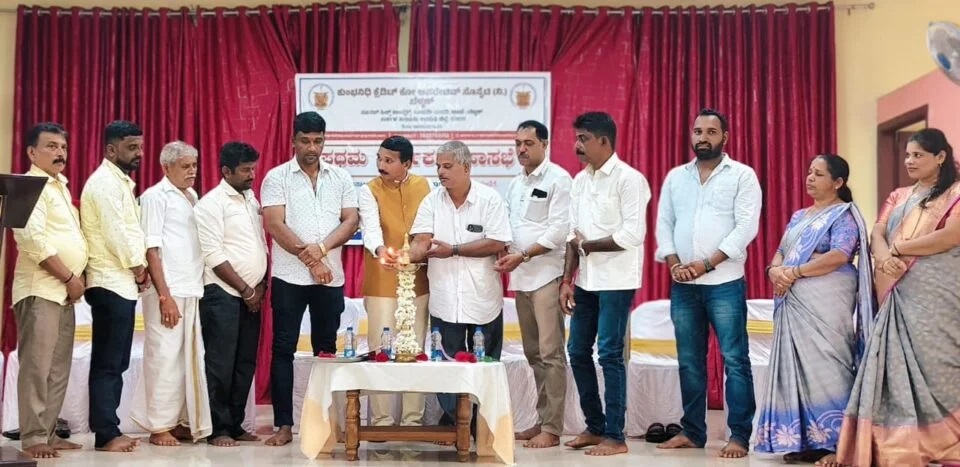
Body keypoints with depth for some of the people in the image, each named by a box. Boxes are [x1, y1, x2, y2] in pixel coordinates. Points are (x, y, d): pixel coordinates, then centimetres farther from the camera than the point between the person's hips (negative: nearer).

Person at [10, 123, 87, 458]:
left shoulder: (59, 185, 19)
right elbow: (33, 239, -20)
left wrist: (74, 279, 11)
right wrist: (70, 277, -15)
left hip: (63, 290, 9)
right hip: (40, 289, -9)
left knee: (58, 368, 9)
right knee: (37, 366, -7)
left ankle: (48, 433, 15)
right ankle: (33, 438, -3)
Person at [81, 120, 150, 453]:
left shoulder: (120, 182, 19)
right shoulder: (104, 183, -12)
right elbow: (116, 234, -18)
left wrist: (138, 271, 6)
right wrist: (139, 270, -6)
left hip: (122, 283, 10)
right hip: (111, 284, -10)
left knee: (116, 363, 10)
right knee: (107, 363, -6)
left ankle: (110, 430, 15)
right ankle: (106, 435, -3)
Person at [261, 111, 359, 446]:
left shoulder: (341, 178, 8)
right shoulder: (277, 177, -1)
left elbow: (351, 221, 1)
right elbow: (274, 225, -10)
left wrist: (321, 248, -16)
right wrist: (309, 259, -14)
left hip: (331, 277, 3)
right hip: (289, 277, -3)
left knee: (326, 349, 8)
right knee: (284, 349, -1)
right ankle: (284, 425, 4)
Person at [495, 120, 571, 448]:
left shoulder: (558, 179, -6)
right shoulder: (515, 184, 17)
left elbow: (558, 231, -13)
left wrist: (523, 255, -16)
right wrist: (507, 255, 2)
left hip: (546, 275, -7)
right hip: (521, 276, 8)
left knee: (550, 353, -6)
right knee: (533, 353, 11)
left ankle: (552, 428, -3)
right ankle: (542, 420, 19)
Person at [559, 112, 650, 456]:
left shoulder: (629, 179, -11)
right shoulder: (580, 180, 11)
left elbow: (633, 235, -19)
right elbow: (574, 234, 12)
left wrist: (590, 245, -9)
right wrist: (567, 280, 6)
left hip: (616, 281, -8)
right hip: (586, 281, 8)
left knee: (610, 354, -5)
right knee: (577, 350, 10)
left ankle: (615, 437, 4)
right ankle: (595, 426, 23)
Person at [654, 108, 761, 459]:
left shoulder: (742, 175, 0)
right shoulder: (675, 177, 14)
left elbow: (746, 227, -9)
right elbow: (663, 223, 11)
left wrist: (706, 264, -14)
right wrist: (673, 263, -6)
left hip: (724, 283, -4)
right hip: (682, 285, 4)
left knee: (734, 360, -4)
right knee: (689, 361, 9)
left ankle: (739, 436, 1)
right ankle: (692, 431, 18)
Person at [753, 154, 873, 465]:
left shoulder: (844, 214, -1)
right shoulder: (799, 216, 22)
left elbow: (840, 255, -15)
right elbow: (781, 252, 17)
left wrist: (794, 272, -14)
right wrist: (774, 270, -6)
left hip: (826, 302, -7)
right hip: (794, 302, 7)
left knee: (824, 365, -10)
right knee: (796, 367, 4)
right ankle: (803, 440, 8)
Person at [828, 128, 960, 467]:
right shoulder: (898, 198, 20)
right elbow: (877, 234, 8)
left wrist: (898, 248, -7)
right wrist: (883, 258, -14)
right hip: (900, 294, 5)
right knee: (897, 367, 0)